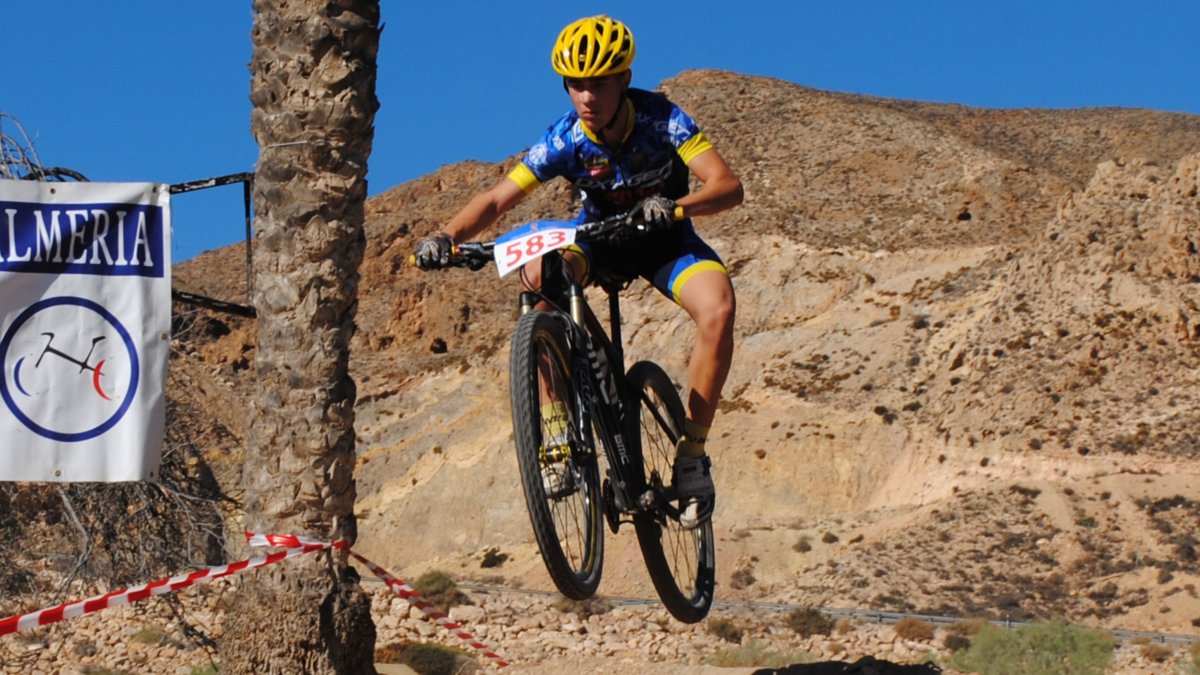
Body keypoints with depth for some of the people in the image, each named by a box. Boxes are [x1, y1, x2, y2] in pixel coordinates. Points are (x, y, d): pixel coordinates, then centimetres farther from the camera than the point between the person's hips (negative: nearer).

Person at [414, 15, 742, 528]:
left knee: (718, 308, -34)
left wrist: (675, 207, -55)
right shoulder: (564, 140, -21)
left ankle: (692, 453, -17)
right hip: (600, 234, 1)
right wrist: (447, 236, -43)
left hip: (665, 238, -1)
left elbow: (729, 186, -34)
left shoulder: (660, 119, -26)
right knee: (540, 273, -34)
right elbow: (497, 199, -23)